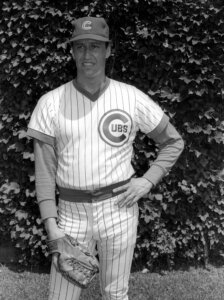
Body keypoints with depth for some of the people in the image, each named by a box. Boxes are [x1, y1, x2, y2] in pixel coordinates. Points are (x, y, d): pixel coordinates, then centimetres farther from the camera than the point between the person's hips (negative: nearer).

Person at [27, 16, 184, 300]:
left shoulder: (133, 98, -2)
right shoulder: (50, 103, -2)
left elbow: (173, 141, 9)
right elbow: (45, 170, -2)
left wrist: (147, 181, -5)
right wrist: (51, 226, -10)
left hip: (118, 208, 0)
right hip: (72, 212, 1)